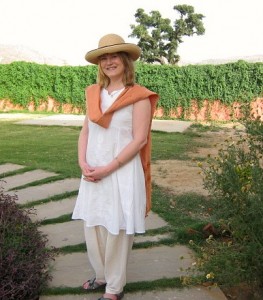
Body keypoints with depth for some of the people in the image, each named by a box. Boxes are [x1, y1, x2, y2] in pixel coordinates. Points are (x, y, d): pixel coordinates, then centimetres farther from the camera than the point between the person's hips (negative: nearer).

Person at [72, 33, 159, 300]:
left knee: (116, 230, 4)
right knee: (92, 226, 13)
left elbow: (139, 139, -13)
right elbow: (85, 131, 10)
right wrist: (82, 163, -6)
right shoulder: (93, 93, 10)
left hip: (122, 173, -5)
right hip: (93, 173, 6)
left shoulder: (138, 96, -8)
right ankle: (102, 275, 35)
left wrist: (108, 168, -16)